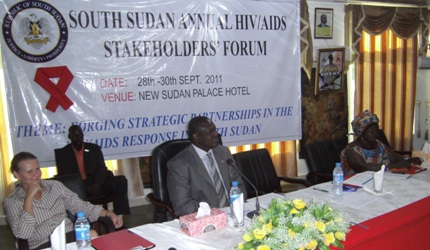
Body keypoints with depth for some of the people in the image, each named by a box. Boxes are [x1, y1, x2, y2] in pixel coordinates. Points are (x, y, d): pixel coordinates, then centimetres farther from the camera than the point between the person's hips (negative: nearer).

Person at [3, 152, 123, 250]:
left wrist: (109, 214, 2)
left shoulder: (55, 185, 14)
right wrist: (29, 197, -11)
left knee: (92, 234, -31)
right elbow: (23, 234, -9)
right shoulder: (12, 202, 4)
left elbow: (80, 205, 13)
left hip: (70, 236, 4)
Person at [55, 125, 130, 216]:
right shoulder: (62, 153, 11)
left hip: (97, 184, 3)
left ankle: (121, 216, -24)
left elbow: (101, 168, 5)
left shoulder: (94, 148, 17)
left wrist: (97, 184, -17)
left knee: (121, 180, -24)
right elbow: (63, 175, 1)